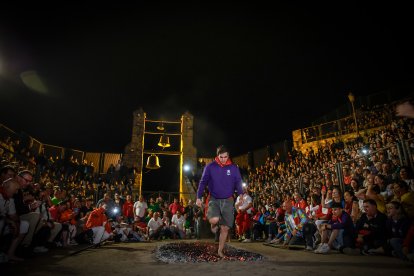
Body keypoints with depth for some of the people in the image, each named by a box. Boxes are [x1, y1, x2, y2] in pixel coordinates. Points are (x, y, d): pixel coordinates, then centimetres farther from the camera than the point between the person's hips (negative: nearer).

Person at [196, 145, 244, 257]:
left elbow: (238, 183, 2)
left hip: (228, 201, 2)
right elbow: (203, 182, 2)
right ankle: (214, 225, 12)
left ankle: (220, 251, 25)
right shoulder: (210, 167, -2)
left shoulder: (234, 168, 1)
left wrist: (240, 195, -15)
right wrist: (199, 197, -4)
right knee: (214, 219, -27)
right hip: (214, 200, -1)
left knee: (225, 228, 4)